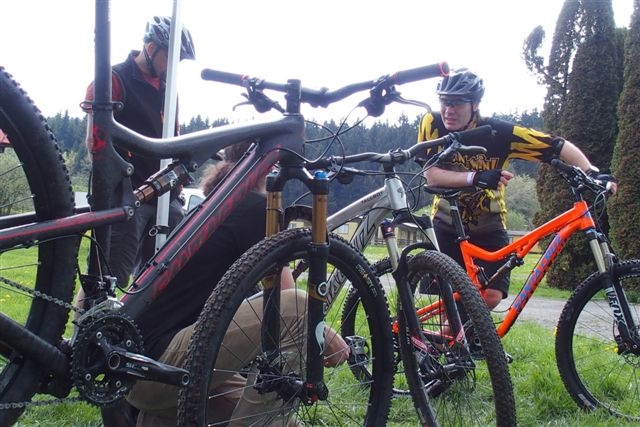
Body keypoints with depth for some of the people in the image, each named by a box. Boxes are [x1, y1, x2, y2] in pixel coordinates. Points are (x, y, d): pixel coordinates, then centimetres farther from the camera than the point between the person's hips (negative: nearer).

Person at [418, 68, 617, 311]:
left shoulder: (499, 133, -19)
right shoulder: (432, 124, -18)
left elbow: (560, 146, -16)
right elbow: (431, 175, -25)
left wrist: (593, 173, -31)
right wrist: (474, 177, -40)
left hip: (488, 228, 0)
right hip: (448, 224, 0)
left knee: (492, 296, -11)